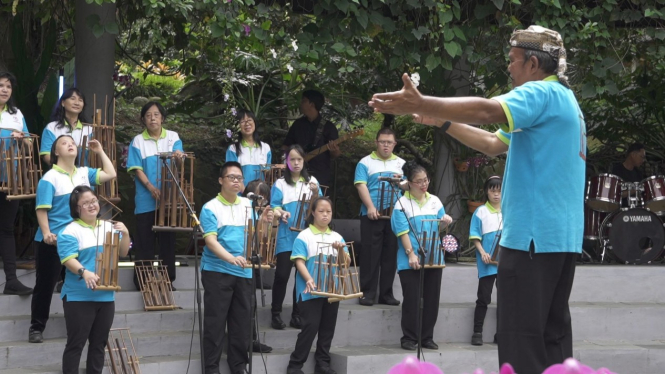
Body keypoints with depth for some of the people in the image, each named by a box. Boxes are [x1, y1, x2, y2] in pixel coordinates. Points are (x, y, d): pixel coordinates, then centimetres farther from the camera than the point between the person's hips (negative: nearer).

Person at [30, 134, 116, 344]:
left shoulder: (85, 173, 10)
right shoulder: (50, 178, -9)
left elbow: (110, 174, 8)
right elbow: (42, 209, -13)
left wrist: (100, 152, 7)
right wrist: (46, 233, -24)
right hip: (53, 241, -5)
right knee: (46, 284, 2)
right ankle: (36, 328, 9)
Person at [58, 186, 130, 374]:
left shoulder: (109, 227, 12)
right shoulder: (70, 231, -8)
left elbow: (123, 253, 11)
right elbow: (68, 259, -19)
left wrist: (125, 234, -8)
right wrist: (84, 272, -37)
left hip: (106, 295, 6)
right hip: (79, 297, -6)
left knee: (99, 343, 12)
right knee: (76, 344, -4)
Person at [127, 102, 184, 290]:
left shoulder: (173, 137, 6)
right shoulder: (138, 141, 4)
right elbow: (137, 169, -2)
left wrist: (179, 156, -31)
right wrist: (151, 187, -17)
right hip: (146, 199, -1)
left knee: (168, 239, 4)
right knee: (144, 241, 0)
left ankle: (168, 279, 10)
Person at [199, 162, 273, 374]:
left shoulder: (248, 205, 10)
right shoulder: (211, 208, -7)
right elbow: (210, 240, -17)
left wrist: (263, 223, -7)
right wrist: (231, 258, -33)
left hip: (244, 272, 5)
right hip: (217, 271, -5)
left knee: (242, 322, 7)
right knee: (215, 322, -4)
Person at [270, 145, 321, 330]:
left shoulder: (311, 181, 9)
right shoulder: (280, 184, 3)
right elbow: (274, 207, -4)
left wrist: (316, 194, -14)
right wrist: (281, 213, -24)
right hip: (286, 235, -2)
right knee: (282, 275, -7)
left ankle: (297, 315, 12)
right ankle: (276, 314, 3)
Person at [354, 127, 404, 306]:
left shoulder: (401, 163, 14)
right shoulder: (366, 162, 4)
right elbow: (361, 186, -7)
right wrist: (370, 207, -18)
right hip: (371, 215, -3)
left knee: (391, 254, 4)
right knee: (370, 253, -3)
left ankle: (386, 293, 10)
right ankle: (367, 293, 0)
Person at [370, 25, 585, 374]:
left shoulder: (542, 93, -10)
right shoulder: (563, 99, 22)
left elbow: (486, 110, -29)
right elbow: (494, 143, 25)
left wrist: (421, 104, -34)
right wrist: (442, 121, 23)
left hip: (533, 235, -10)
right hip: (563, 237, 10)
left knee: (521, 337, -10)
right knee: (553, 330, 11)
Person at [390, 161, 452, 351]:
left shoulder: (435, 201, 11)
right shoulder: (402, 203, -3)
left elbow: (441, 229, 15)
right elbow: (402, 231, -10)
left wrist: (445, 223, -8)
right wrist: (411, 254, -18)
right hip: (410, 261, -4)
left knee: (432, 299, 6)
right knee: (411, 300, -3)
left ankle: (427, 337, 16)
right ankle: (409, 339, 5)